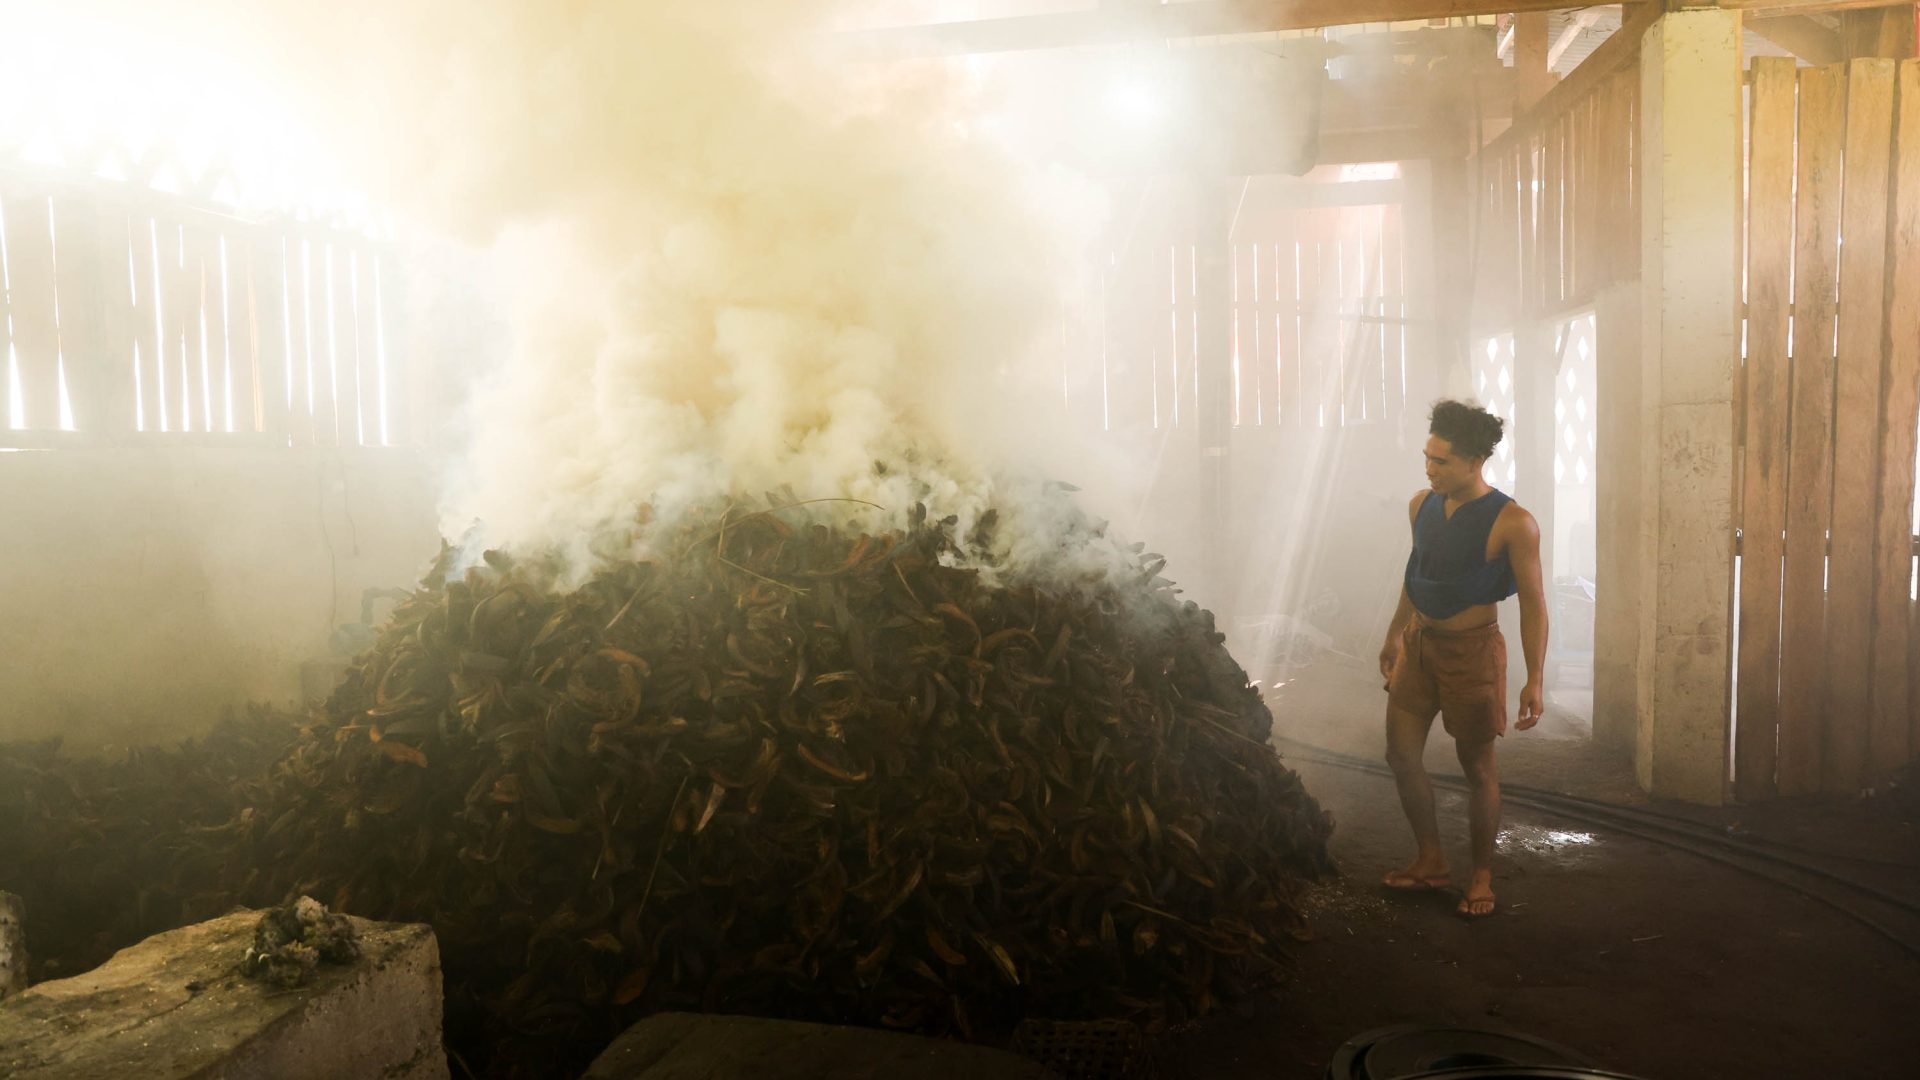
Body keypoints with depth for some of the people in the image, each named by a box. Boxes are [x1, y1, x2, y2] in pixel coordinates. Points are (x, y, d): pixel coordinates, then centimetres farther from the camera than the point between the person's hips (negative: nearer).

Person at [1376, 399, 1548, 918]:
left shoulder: (1512, 523, -16)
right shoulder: (1422, 504, 2)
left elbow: (1532, 601, -13)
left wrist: (1534, 680, -16)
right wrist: (1394, 636, 23)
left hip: (1472, 648, -6)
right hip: (1419, 642, 6)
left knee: (1476, 765, 6)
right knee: (1401, 756, 8)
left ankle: (1481, 877, 23)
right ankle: (1431, 861, 27)